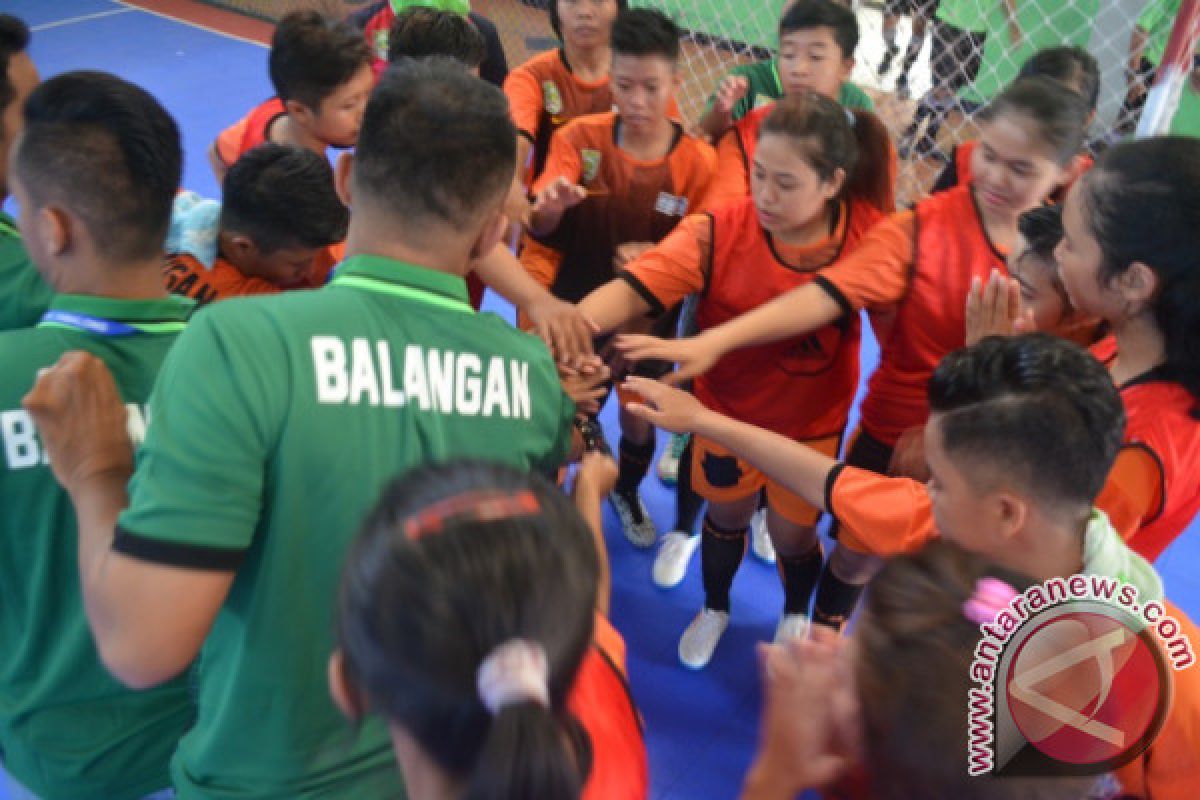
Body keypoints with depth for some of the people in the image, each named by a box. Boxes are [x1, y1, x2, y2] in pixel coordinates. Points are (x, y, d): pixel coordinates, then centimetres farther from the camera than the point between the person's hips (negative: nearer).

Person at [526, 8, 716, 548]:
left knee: (639, 421, 17)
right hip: (576, 310, 0)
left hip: (647, 318, 0)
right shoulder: (579, 137, -11)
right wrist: (548, 207, -43)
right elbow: (544, 232, -19)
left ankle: (627, 493, 49)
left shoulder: (698, 162, -12)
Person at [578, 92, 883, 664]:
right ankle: (714, 609, 56)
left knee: (792, 534, 17)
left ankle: (796, 616, 54)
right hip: (728, 411, 0)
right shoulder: (717, 231, -26)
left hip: (812, 422, 0)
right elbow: (634, 287, -36)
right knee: (726, 516, 22)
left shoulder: (867, 232, -20)